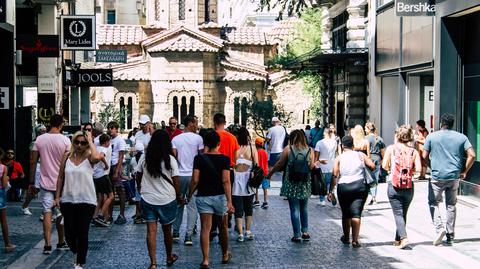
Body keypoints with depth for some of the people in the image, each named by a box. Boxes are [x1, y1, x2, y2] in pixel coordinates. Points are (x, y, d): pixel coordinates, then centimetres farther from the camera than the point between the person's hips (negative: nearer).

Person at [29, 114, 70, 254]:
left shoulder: (40, 139, -1)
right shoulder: (65, 140, -9)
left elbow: (33, 161, 0)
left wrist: (31, 182, 8)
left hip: (45, 182, 1)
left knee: (47, 213, 2)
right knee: (60, 213, 11)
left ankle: (47, 245, -4)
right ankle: (61, 243, 22)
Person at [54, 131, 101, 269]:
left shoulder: (89, 158, -6)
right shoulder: (67, 158, 3)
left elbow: (97, 157, -32)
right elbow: (60, 178, 10)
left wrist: (90, 141, -19)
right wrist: (57, 196, 7)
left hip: (86, 201, -3)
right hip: (68, 200, 3)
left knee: (82, 233, 2)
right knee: (69, 232, 8)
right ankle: (75, 251, 37)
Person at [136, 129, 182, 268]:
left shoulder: (144, 158, -3)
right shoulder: (170, 160, -10)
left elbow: (138, 177, 7)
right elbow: (176, 181, -8)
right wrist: (179, 197, 6)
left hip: (147, 199, 1)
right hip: (167, 200, -1)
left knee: (151, 230, 1)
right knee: (167, 230, 16)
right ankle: (169, 257, 34)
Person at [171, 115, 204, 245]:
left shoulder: (176, 139, 2)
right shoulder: (198, 138, -5)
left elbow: (173, 156, -4)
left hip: (179, 175, 3)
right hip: (194, 175, -3)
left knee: (178, 204, 16)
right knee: (192, 206, 1)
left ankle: (175, 233, 18)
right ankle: (188, 236, -3)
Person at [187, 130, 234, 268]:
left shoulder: (199, 158, -4)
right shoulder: (224, 159, -7)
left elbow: (195, 180, -8)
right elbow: (226, 181, -13)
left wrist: (189, 196, 5)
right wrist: (229, 202, -14)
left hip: (203, 197, 0)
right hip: (220, 196, 0)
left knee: (205, 228, -2)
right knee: (223, 227, 17)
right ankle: (225, 255, 34)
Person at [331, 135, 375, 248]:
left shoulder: (339, 158, 1)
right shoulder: (360, 155, 3)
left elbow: (335, 176, -4)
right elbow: (372, 166, -3)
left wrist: (331, 191, 0)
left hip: (343, 188, 0)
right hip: (360, 186, 0)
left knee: (345, 213, 14)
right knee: (356, 213, -2)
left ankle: (346, 237, 27)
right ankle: (355, 240, -8)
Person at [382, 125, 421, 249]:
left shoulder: (391, 148, -2)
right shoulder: (413, 151, 0)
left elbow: (384, 166, -6)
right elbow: (418, 168, -8)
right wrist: (409, 169, 12)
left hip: (394, 186, -2)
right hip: (408, 187, 2)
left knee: (398, 213, -1)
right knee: (403, 213, 15)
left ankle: (403, 237, -19)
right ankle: (398, 239, 23)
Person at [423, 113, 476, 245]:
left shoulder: (431, 137, 0)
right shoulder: (461, 137, 4)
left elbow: (424, 156, -2)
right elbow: (472, 155, -3)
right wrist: (464, 172, 5)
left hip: (437, 176, -2)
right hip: (455, 176, 3)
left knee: (433, 202, 9)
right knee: (451, 205, 12)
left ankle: (439, 228, -12)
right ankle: (450, 236, 15)